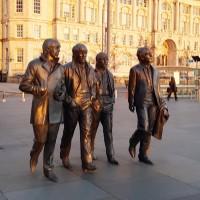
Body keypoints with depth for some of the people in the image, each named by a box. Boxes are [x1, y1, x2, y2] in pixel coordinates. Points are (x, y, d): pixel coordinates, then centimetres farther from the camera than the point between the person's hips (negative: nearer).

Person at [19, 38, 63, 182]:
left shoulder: (59, 67, 13)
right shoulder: (35, 64, -2)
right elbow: (23, 85, -5)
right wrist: (40, 89, -15)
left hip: (55, 110, 4)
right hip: (40, 109, -4)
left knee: (52, 141, 6)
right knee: (40, 140, 4)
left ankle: (48, 168, 18)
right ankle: (34, 157, 36)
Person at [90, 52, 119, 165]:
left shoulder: (110, 74, 12)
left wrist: (112, 101, 13)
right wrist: (94, 101, -11)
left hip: (108, 105, 4)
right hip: (95, 105, -4)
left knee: (109, 130, -1)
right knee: (93, 129, 9)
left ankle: (110, 156, 1)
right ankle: (91, 150, 27)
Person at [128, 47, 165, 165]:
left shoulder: (155, 71, 14)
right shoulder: (135, 70, -1)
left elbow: (157, 88, 16)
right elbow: (131, 88, -3)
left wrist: (160, 102, 11)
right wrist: (131, 103, -7)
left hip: (153, 103, 5)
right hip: (141, 102, -5)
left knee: (149, 130, 5)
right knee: (143, 128, -14)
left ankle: (143, 155, 14)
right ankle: (133, 143, 16)